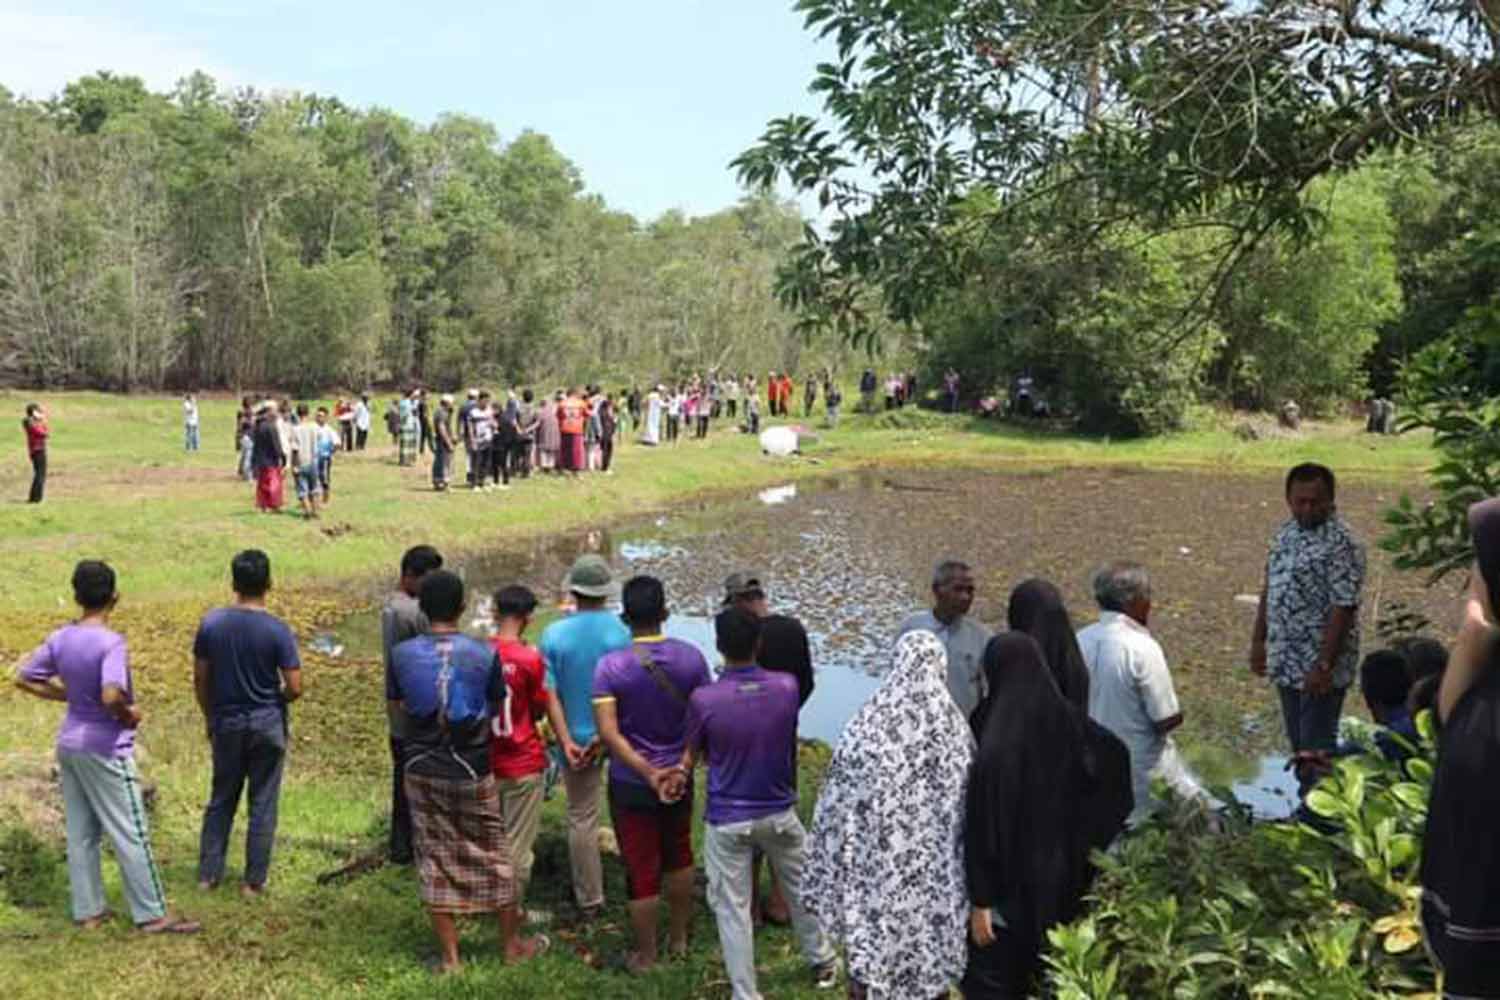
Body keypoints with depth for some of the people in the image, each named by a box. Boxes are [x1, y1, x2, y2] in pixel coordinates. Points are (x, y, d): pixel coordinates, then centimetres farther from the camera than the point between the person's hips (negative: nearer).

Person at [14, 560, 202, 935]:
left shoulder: (60, 639, 0)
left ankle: (88, 910, 23)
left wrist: (69, 694, 11)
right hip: (105, 750, -7)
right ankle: (151, 914, 7)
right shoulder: (112, 643, -21)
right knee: (131, 835, 1)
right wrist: (129, 714, -13)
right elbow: (111, 696, -33)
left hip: (69, 745, 7)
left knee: (80, 833, 14)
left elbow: (25, 679, 9)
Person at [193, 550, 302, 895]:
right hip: (267, 725, -3)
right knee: (262, 805, 8)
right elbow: (294, 688, -14)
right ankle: (254, 880, 14)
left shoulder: (211, 623, -6)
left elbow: (200, 679, 1)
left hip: (226, 725, 3)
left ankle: (208, 873, 23)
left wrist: (211, 718, 15)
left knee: (221, 799, 17)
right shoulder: (277, 630, -15)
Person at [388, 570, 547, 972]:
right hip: (472, 771, -2)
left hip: (422, 770, 2)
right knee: (494, 857, 13)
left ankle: (450, 956, 17)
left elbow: (397, 709, 4)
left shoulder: (402, 655, -8)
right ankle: (512, 944, 26)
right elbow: (498, 711, -2)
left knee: (435, 861, 11)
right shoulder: (484, 655, -13)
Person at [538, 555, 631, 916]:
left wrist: (566, 742, -5)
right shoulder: (622, 631, -12)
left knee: (582, 818, 11)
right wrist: (604, 734, -11)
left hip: (577, 739, 1)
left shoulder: (554, 635, -9)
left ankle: (590, 898, 20)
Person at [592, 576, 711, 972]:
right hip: (679, 777, 3)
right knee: (679, 857, 24)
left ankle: (646, 956, 24)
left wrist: (647, 773, -23)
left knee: (642, 871, 9)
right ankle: (679, 938, 38)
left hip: (631, 784, -3)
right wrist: (684, 766, -8)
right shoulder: (691, 657, -10)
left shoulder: (610, 665, -17)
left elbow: (608, 732, -23)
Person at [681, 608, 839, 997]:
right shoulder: (787, 687, -13)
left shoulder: (703, 699, -21)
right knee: (800, 888, 25)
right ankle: (822, 962, 44)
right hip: (779, 812, 3)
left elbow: (693, 755, -5)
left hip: (727, 820, -3)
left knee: (732, 909, 11)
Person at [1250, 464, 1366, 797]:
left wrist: (1325, 665, -23)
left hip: (1319, 666, -8)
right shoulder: (1286, 532, 7)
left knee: (1317, 748, 1)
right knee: (1298, 744, 17)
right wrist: (1258, 640, 15)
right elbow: (1270, 588, 16)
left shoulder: (1341, 544, -19)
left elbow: (1343, 608, -21)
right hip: (1286, 662, 8)